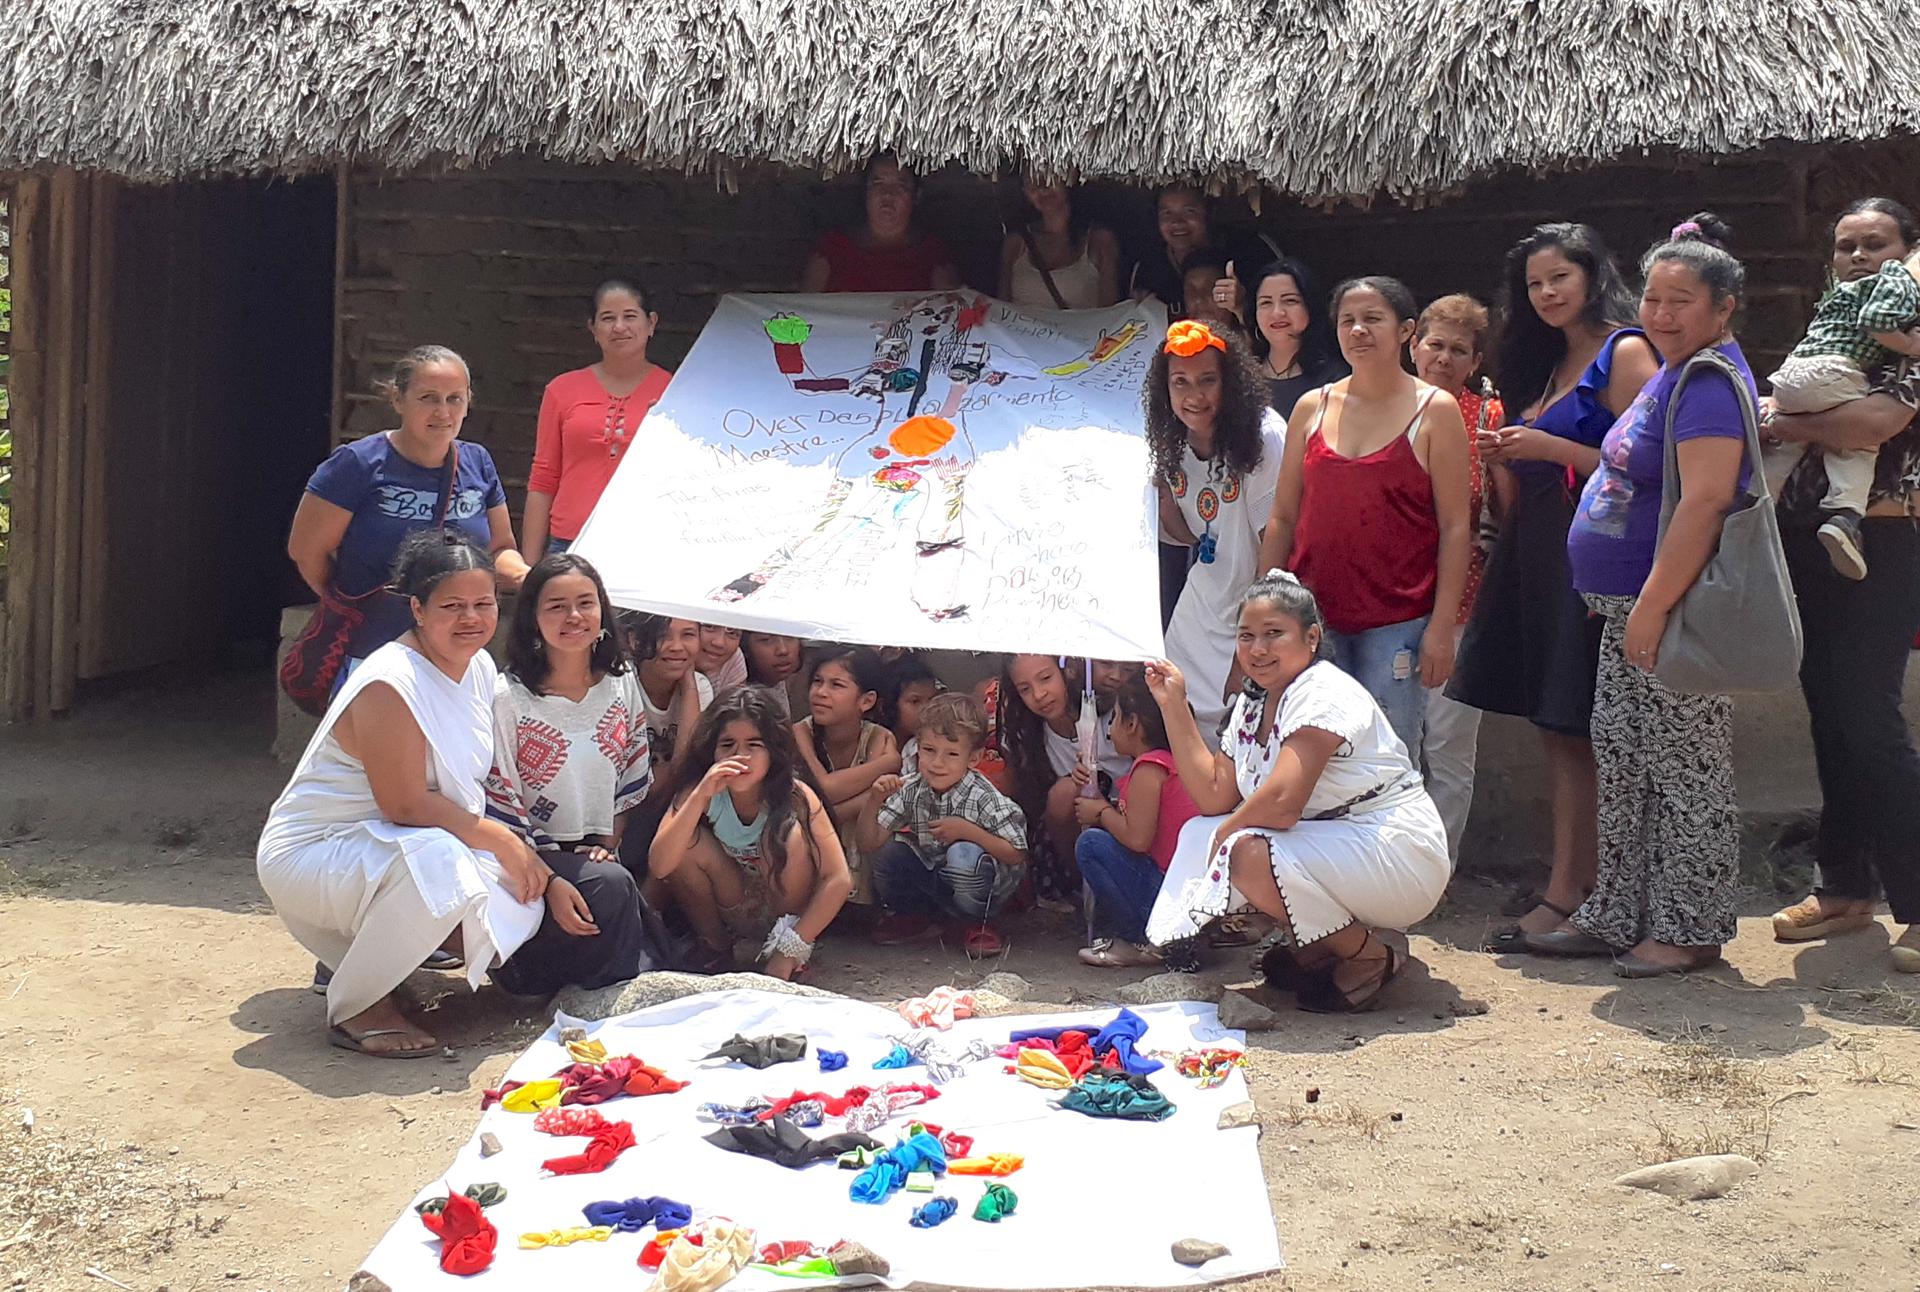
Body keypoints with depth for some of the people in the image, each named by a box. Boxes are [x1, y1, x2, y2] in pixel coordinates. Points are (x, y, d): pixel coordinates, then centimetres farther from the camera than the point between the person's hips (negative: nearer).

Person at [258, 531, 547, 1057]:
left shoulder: (479, 667, 2)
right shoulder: (390, 686, -25)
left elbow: (468, 790, 8)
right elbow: (406, 806, -26)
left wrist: (526, 856, -4)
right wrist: (500, 840, -20)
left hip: (382, 847, 9)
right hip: (312, 852, -8)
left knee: (519, 907, -7)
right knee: (437, 863, -36)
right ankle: (353, 1008, -16)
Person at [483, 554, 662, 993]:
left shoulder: (622, 684, 4)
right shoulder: (508, 698, -11)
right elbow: (499, 812, -11)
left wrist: (606, 843, -3)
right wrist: (550, 883, -20)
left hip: (597, 854, 5)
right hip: (534, 857, -5)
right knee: (611, 885, -32)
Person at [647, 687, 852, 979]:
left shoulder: (795, 795, -22)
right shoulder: (698, 790, -18)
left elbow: (839, 879, -25)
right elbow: (658, 866, -31)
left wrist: (791, 949, -28)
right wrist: (701, 796, -40)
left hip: (786, 907, -1)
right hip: (730, 909, 2)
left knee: (790, 835, -29)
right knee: (688, 845, -24)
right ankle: (715, 949, -2)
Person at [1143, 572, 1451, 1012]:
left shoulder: (1324, 695, -19)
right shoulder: (1252, 704, 9)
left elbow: (1281, 804, -31)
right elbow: (1214, 797, 2)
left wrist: (1225, 835, -12)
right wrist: (1173, 705, 2)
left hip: (1400, 855, -9)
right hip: (1336, 847, 9)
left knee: (1247, 853, -30)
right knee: (1198, 832, 3)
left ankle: (1370, 957, -9)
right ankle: (1312, 948, 8)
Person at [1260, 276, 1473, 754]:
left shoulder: (1435, 411, 1)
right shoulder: (1312, 408, 10)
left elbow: (1455, 526, -3)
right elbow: (1283, 517, 12)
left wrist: (1441, 626, -9)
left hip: (1397, 624, -3)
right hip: (1312, 617, 3)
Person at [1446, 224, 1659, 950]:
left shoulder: (1623, 352, -7)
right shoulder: (1549, 363, 19)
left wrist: (1550, 448, -16)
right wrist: (1511, 456, 6)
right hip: (1537, 551, 9)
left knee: (1570, 726, -8)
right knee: (1553, 725, 9)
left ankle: (1564, 896, -4)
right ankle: (1580, 882, 16)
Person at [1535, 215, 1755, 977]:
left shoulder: (1710, 383, -16)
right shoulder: (1671, 376, 16)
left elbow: (1705, 502, -24)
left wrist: (1652, 609, -25)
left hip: (1674, 612, -11)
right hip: (1631, 608, 11)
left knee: (1684, 771, 0)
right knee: (1621, 759, 15)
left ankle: (1690, 931, 10)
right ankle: (1615, 916, 24)